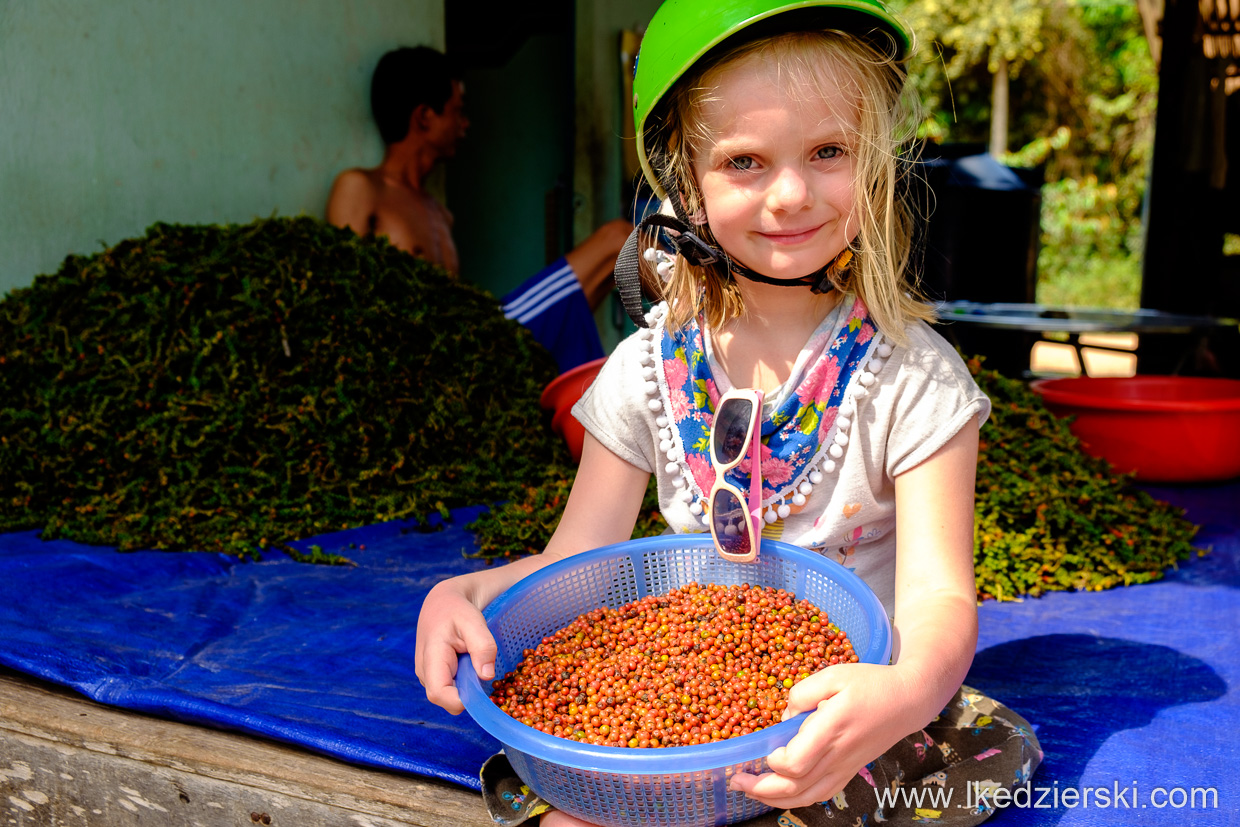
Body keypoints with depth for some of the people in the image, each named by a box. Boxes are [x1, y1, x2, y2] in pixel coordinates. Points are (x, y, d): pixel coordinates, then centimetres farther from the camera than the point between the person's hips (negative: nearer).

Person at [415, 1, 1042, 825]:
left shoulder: (911, 378, -11)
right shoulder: (648, 370, -3)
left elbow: (938, 598, -16)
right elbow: (575, 564, -1)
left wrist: (903, 692, -40)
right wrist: (472, 593, -24)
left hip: (851, 718, 0)